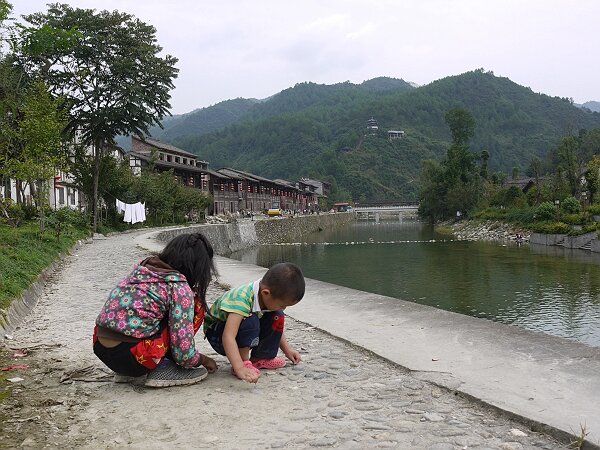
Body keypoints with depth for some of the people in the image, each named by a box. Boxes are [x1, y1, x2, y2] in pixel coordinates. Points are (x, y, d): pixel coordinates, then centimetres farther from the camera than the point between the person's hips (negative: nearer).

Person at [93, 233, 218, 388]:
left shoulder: (141, 269, 11)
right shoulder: (179, 287, -9)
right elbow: (183, 353, -11)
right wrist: (203, 360, 12)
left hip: (100, 349, 7)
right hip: (131, 357, -7)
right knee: (196, 304, 3)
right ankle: (163, 370, 4)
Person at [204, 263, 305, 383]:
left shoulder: (268, 297, -15)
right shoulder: (242, 299, -38)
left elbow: (276, 327, 6)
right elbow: (228, 337, -46)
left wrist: (287, 349, 3)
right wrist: (240, 369, -54)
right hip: (216, 330, -7)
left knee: (277, 317, -9)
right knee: (249, 321, -35)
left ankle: (259, 359, 2)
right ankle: (244, 362, -17)